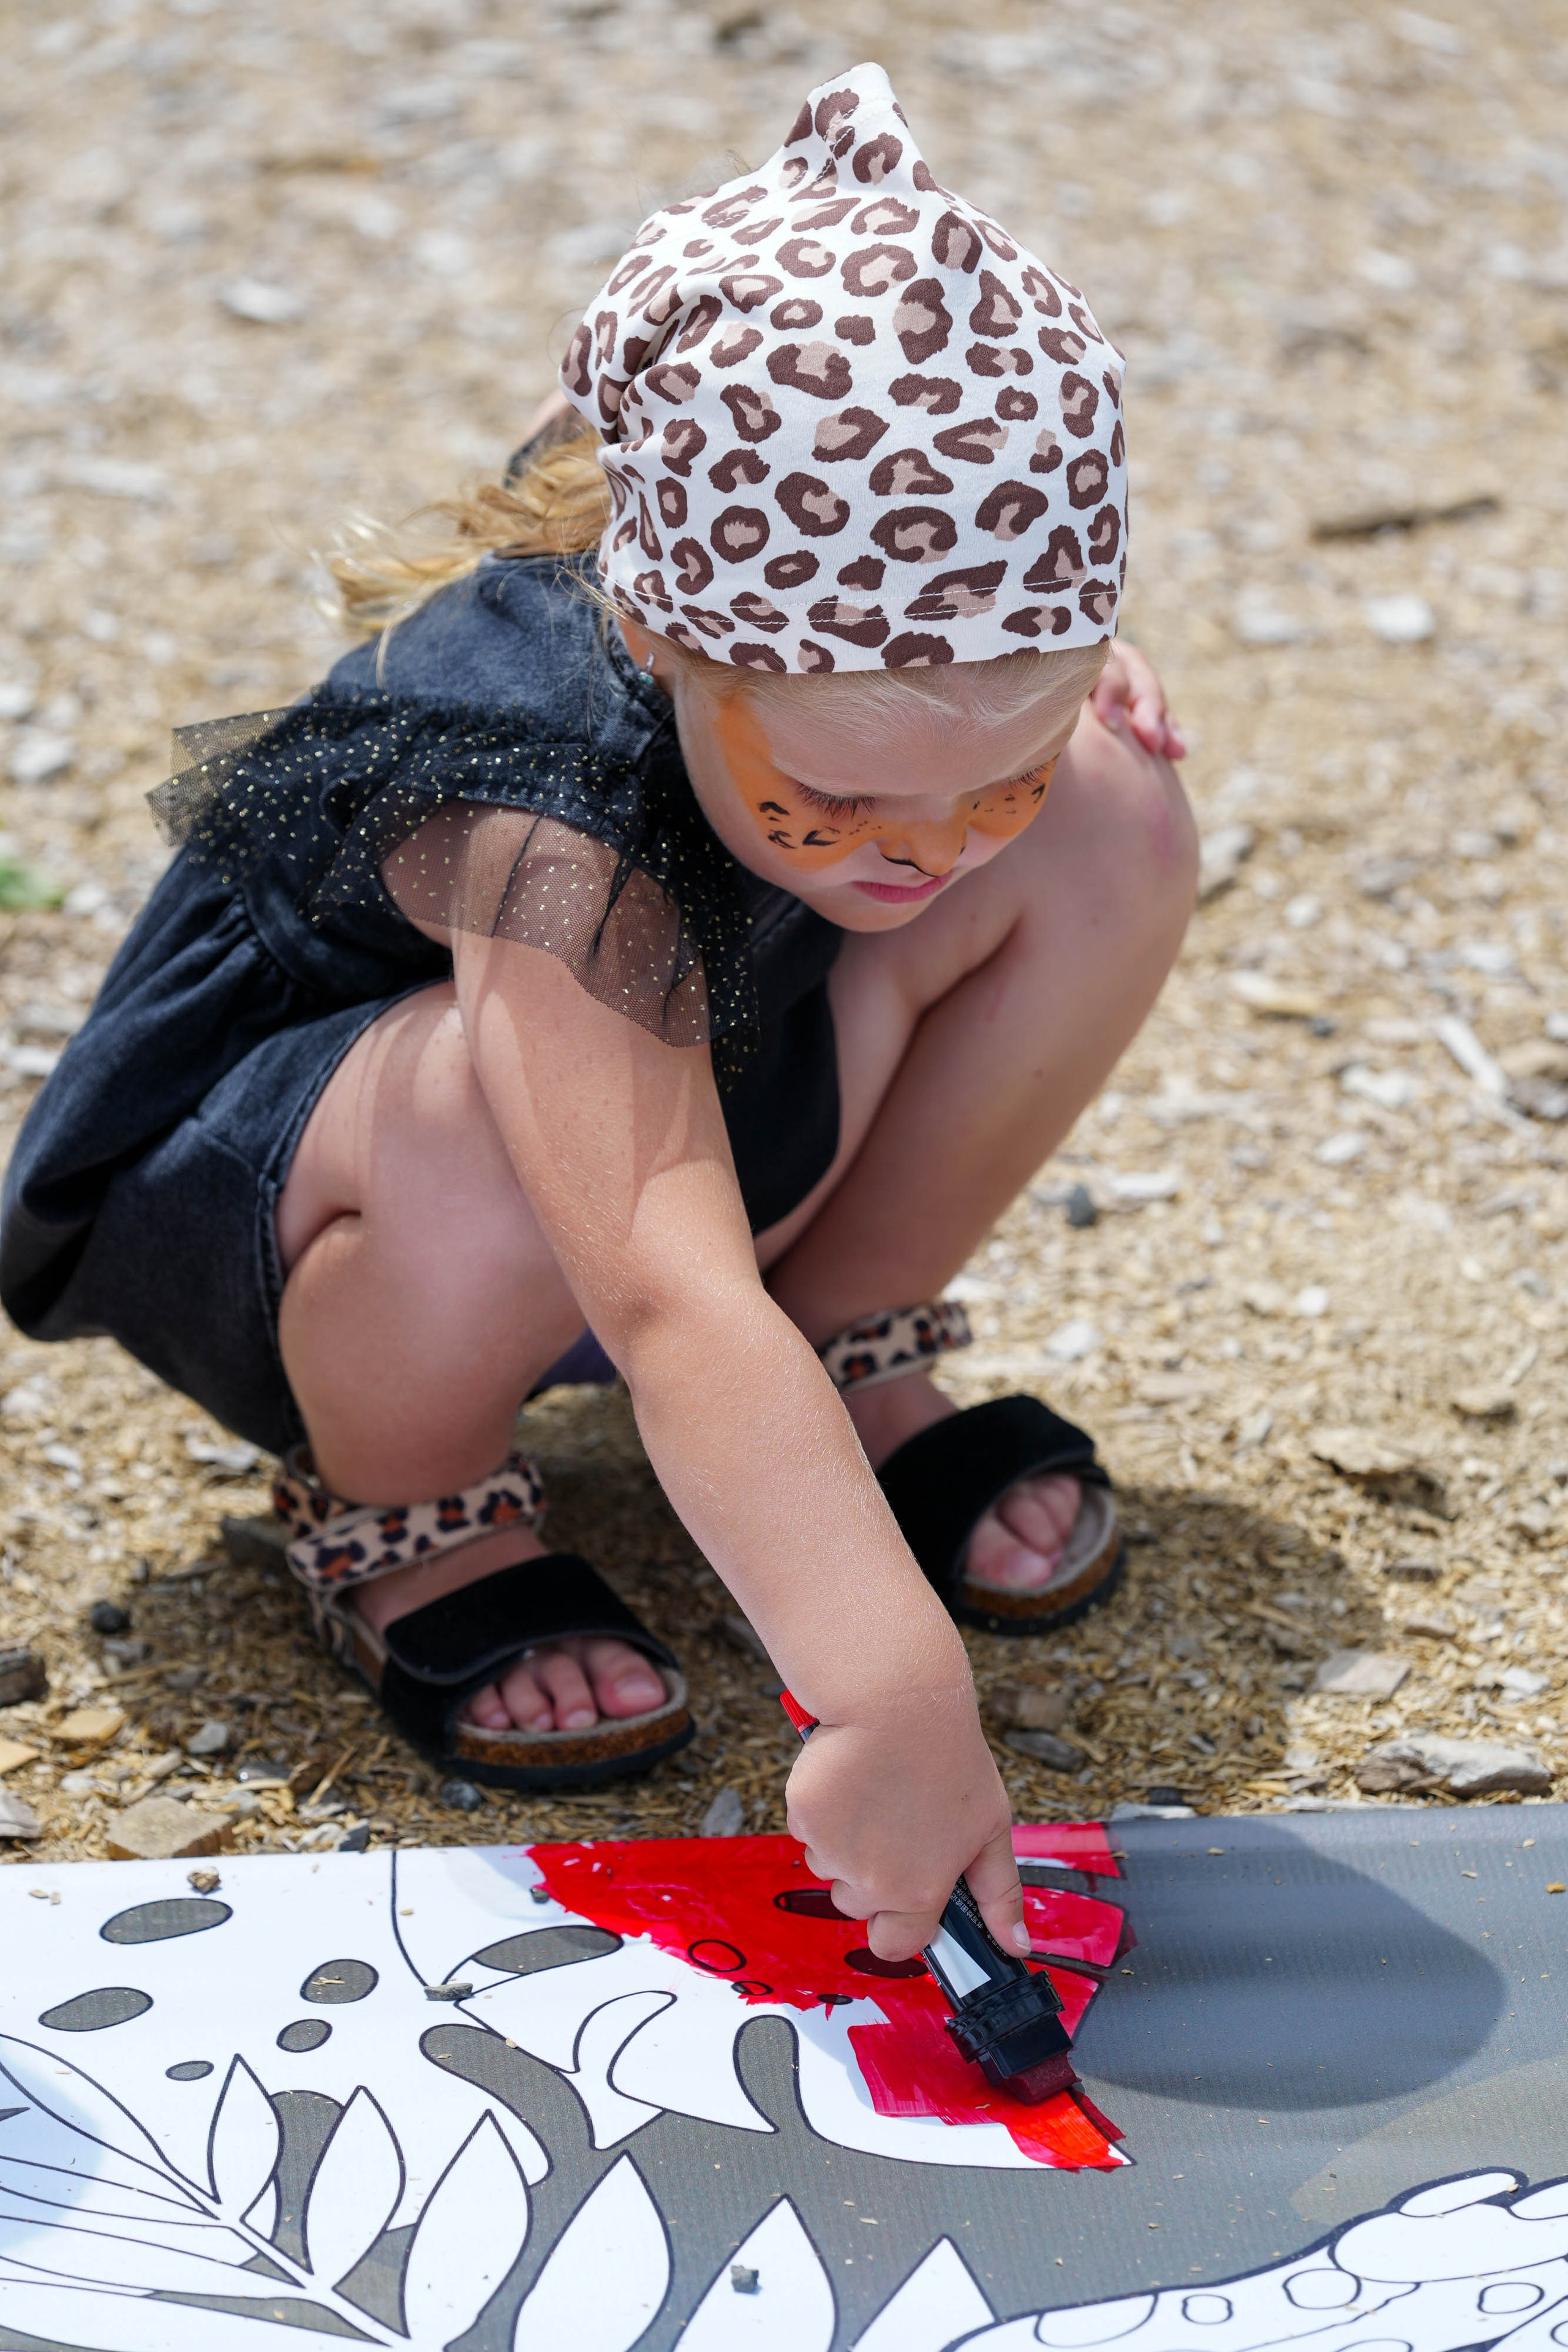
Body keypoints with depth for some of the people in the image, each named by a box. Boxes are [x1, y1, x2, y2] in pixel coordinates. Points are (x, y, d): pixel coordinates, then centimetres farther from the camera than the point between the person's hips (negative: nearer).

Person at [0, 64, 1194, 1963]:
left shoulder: (848, 624, -21)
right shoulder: (543, 831, -41)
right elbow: (674, 1307, -52)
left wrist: (1039, 717, -14)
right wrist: (888, 1696, -61)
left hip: (668, 1098, 7)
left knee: (1115, 823, -15)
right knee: (514, 1127, -44)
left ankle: (853, 1358, 4)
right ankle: (395, 1505, -9)